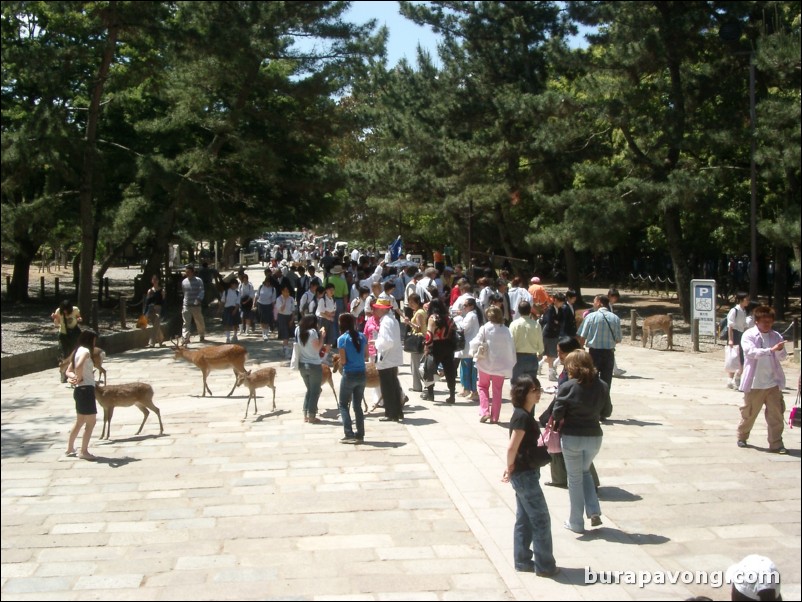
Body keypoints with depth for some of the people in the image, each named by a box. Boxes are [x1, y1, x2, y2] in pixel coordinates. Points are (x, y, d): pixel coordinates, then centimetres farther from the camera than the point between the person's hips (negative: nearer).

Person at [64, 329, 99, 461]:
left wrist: (73, 377, -4)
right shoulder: (85, 351, -13)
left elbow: (68, 371, 15)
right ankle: (84, 451, -2)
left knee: (80, 421, 22)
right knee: (91, 421, -4)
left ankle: (70, 448, 32)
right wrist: (79, 379, -16)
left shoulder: (77, 351, 16)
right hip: (86, 389, -10)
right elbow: (79, 366, -32)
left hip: (79, 390, 10)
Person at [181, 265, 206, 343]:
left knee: (200, 322, 10)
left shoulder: (198, 281, -3)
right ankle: (185, 338, -8)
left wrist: (198, 299, -27)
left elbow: (201, 291, -11)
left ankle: (202, 336, 27)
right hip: (186, 305, 2)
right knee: (186, 323, -6)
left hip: (196, 305, -2)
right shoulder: (184, 281, 8)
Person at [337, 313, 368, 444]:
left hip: (349, 375, -5)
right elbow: (366, 355, 8)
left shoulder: (342, 339, -11)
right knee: (358, 405, 14)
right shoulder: (362, 336, 3)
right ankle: (360, 435, 14)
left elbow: (343, 361, -11)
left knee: (343, 405, 8)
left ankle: (349, 435, 1)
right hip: (361, 374, 5)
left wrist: (338, 360, 10)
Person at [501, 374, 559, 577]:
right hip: (525, 474, -9)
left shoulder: (524, 414, 8)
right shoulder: (523, 417, -21)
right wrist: (511, 469, -9)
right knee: (541, 519, 1)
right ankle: (545, 566, 11)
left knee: (524, 519, 16)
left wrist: (511, 469, 9)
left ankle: (522, 561, 25)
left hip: (525, 473, 9)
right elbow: (512, 447, -24)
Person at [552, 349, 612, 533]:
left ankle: (576, 523, 18)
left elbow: (557, 414, -15)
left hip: (572, 437, -4)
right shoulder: (602, 386, -3)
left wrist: (557, 422, 6)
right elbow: (606, 412, 6)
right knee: (585, 472, 26)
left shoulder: (567, 387, -15)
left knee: (575, 479, 11)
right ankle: (594, 512, 12)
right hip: (594, 436, 4)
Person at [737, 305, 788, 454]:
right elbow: (751, 352, -21)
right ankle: (742, 437, 30)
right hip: (754, 383, -3)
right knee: (749, 413, 10)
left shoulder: (776, 336, 6)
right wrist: (771, 350, -33)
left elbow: (782, 357, 1)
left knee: (776, 414, 1)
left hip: (773, 383, 3)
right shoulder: (748, 335, -5)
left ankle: (776, 443, 7)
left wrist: (780, 350, -23)